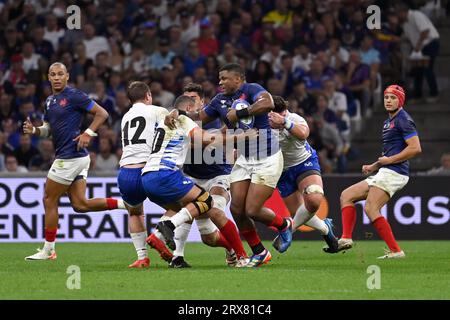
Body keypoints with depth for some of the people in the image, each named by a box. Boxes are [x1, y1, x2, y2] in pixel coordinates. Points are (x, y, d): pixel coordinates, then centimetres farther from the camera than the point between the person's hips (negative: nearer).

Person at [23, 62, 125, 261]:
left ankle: (48, 250, 8)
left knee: (49, 200, 0)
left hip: (71, 157, -9)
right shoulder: (50, 101, 16)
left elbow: (102, 113, -10)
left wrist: (88, 133, -20)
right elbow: (47, 130, 22)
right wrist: (34, 130, 1)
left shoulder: (73, 96, -10)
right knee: (80, 205, 6)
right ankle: (125, 204, 7)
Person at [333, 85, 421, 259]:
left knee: (370, 208, -21)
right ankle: (346, 238, -5)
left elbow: (415, 148, -19)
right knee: (346, 195, 8)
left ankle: (395, 250, -20)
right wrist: (373, 166, 19)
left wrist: (389, 160, -14)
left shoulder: (403, 120, -8)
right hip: (384, 173, 10)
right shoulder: (389, 122, 23)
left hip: (394, 173, -10)